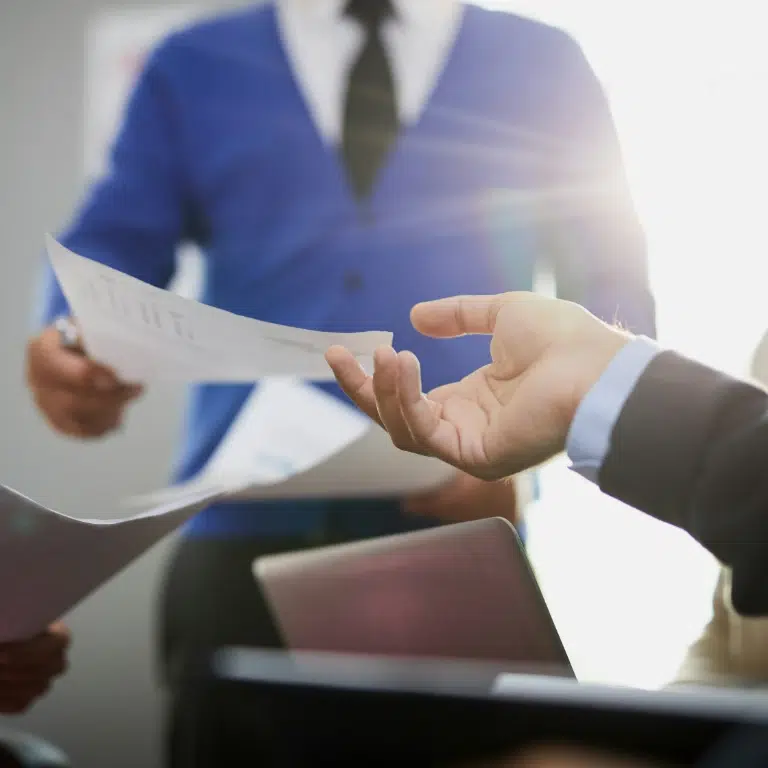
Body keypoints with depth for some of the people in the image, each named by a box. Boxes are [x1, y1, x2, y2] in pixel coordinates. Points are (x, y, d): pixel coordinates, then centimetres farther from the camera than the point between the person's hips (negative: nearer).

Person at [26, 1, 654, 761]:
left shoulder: (542, 65, 13)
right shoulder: (192, 67, 16)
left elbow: (615, 298, 8)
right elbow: (114, 246, 8)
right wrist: (74, 345, -16)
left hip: (461, 539, 0)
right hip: (245, 532, 1)